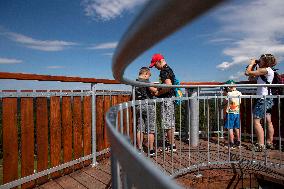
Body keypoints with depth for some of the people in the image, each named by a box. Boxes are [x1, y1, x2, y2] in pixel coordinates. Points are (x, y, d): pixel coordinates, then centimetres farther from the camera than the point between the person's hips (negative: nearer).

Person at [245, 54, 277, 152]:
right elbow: (251, 76, 18)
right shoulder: (268, 71, 16)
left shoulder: (266, 70, -13)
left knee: (256, 121, -10)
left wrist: (251, 63, -2)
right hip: (268, 98, 11)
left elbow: (247, 72, -18)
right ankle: (269, 143, 24)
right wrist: (254, 65, 13)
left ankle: (260, 145, -9)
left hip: (263, 98, -11)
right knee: (268, 121, 14)